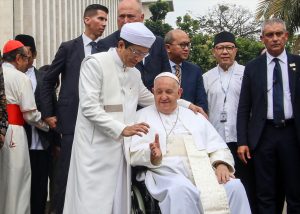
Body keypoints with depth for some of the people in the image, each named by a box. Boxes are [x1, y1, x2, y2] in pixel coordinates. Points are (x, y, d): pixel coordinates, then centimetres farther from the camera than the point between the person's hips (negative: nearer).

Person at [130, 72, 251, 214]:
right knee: (181, 190, -38)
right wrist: (152, 155, -22)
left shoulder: (195, 117, 23)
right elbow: (134, 154, 1)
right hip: (168, 174, -3)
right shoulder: (142, 116, 12)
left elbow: (218, 147, 17)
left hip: (204, 173, 4)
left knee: (234, 186, -24)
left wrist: (222, 164, -6)